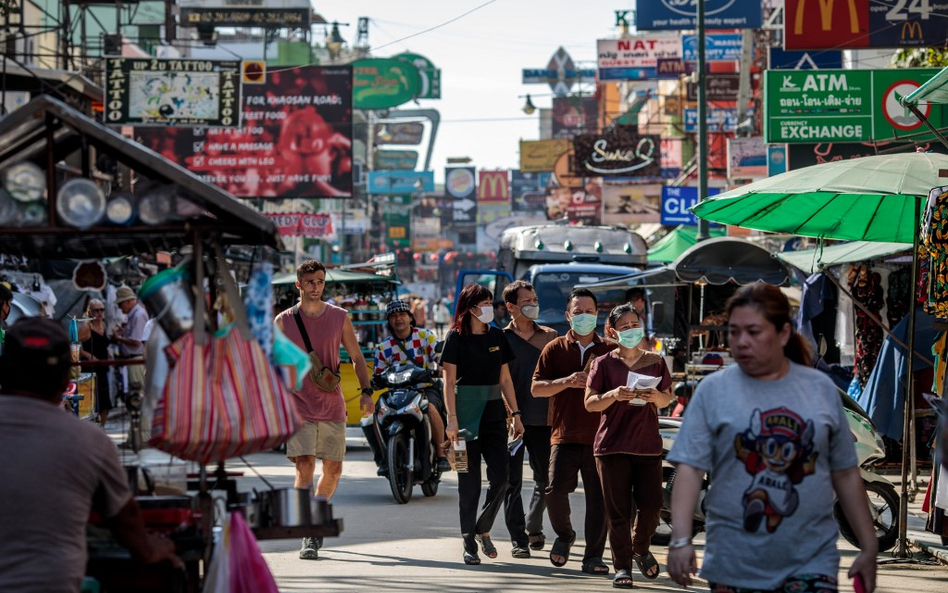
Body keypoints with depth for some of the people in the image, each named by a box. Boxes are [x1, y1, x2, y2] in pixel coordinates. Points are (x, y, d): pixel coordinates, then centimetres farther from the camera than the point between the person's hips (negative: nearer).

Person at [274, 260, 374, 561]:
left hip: (332, 406, 3)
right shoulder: (284, 321, 3)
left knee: (333, 470, 5)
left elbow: (357, 358, 11)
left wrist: (366, 391, -3)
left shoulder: (339, 318, 7)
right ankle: (309, 537, -15)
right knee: (304, 467, -14)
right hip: (298, 408, -2)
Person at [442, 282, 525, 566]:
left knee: (500, 477, -6)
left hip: (494, 413, 4)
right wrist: (452, 418, -14)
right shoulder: (456, 338, -3)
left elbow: (505, 379, 14)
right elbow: (449, 382, -6)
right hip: (466, 412, -4)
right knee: (469, 481, -1)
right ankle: (469, 544, 7)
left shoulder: (496, 337, 11)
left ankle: (483, 529, 15)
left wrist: (515, 414, 9)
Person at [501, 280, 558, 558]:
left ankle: (534, 527, 28)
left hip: (542, 418, 3)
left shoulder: (549, 336, 10)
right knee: (513, 481, -3)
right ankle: (518, 539, 2)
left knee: (546, 478, 7)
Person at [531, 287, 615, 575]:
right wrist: (567, 381, -11)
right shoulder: (555, 349, 9)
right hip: (564, 434, 0)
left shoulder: (609, 350, 9)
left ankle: (593, 556, 3)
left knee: (598, 497, -3)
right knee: (556, 490, -9)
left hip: (599, 435, 0)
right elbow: (537, 387, 4)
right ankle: (564, 535, 19)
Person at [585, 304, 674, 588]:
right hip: (612, 445, -2)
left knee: (651, 505, -1)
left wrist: (656, 396, -8)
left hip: (648, 444, 2)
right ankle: (622, 567, 6)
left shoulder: (655, 362, 8)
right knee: (618, 509, -3)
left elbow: (667, 399, 15)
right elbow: (590, 403, 0)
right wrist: (614, 395, -18)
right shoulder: (604, 364, 1)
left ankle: (641, 549, 27)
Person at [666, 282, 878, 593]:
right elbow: (690, 468, -6)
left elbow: (846, 474, 10)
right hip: (735, 566, -1)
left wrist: (868, 547, 10)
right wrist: (681, 540, -18)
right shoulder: (713, 390, 0)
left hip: (811, 561, 1)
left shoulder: (821, 389, 6)